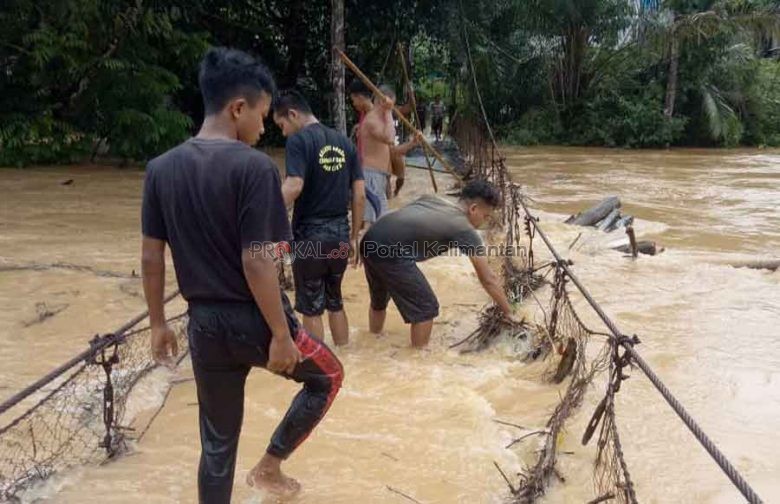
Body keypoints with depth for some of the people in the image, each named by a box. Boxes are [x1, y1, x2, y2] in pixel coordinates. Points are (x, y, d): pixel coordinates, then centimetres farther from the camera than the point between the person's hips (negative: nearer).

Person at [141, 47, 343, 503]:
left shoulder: (162, 168, 1)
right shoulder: (254, 167, -18)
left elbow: (151, 257, 4)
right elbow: (256, 263, -21)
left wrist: (159, 323, 15)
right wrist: (281, 334, -13)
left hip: (206, 325, 6)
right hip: (256, 321, -5)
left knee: (218, 444, 19)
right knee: (328, 376, 25)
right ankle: (270, 465, 26)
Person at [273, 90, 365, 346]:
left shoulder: (299, 140, -9)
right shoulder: (344, 141, 10)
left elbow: (293, 186, -24)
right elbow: (360, 194, 9)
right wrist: (354, 236, 15)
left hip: (310, 235, -6)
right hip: (339, 234, 6)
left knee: (311, 308, 7)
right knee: (335, 302, 20)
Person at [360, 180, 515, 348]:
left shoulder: (431, 198, 23)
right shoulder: (465, 231, 3)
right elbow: (488, 279, 7)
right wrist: (509, 313, 16)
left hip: (369, 241, 9)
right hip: (390, 251, -9)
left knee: (379, 300, 30)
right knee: (426, 308, 7)